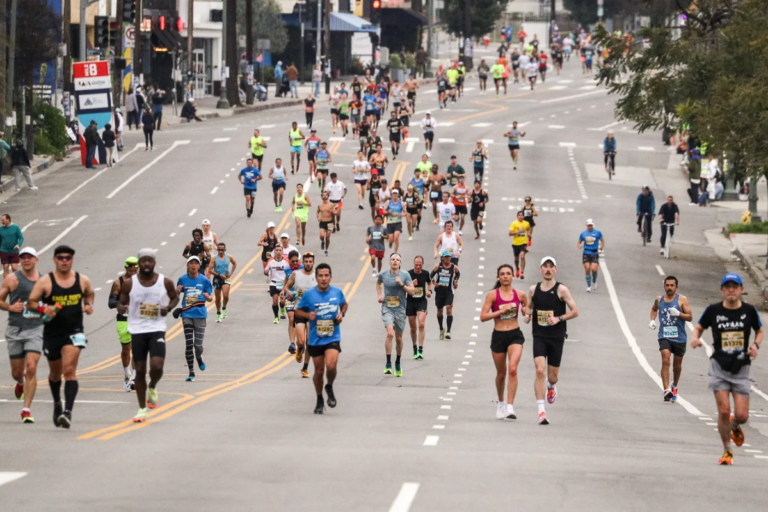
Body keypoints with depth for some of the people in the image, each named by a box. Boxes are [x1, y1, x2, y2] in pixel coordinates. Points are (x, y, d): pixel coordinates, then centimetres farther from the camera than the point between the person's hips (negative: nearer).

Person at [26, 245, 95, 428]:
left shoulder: (83, 281, 2)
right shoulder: (45, 281, -5)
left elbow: (89, 294, 22)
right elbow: (30, 303, -4)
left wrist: (89, 305, 1)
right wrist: (43, 308, -24)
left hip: (74, 332, -1)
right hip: (52, 334, 1)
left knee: (69, 370, -19)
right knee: (55, 373, 17)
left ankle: (68, 411, -25)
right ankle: (57, 403, 45)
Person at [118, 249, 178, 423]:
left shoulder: (165, 282, -1)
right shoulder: (129, 284, -2)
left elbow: (175, 297, 15)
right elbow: (122, 303, 6)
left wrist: (169, 307, -6)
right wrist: (121, 308, -18)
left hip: (157, 330, -1)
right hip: (137, 330, 1)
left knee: (157, 366, -18)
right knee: (140, 370, 3)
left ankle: (152, 388, 17)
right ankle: (142, 409, 15)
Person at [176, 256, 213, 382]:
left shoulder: (204, 280, 0)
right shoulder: (182, 279, 3)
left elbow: (211, 297, 5)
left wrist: (208, 297, -18)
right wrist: (177, 291, -11)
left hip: (200, 314, -1)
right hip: (187, 314, 1)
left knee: (198, 344, -7)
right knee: (189, 343, -4)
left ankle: (199, 357, 30)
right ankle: (191, 372, 7)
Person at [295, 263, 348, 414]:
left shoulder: (337, 292, -3)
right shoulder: (309, 294, -8)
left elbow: (344, 304, 17)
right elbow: (298, 311, 3)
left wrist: (341, 314, -3)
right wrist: (308, 315, -18)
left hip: (333, 338, -1)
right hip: (315, 340, 1)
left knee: (331, 365, -22)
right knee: (319, 371, 9)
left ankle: (329, 388, 10)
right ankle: (319, 400, 32)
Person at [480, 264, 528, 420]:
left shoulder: (520, 295, 2)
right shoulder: (493, 295, -4)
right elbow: (483, 316, -10)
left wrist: (526, 311, -2)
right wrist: (501, 311, -18)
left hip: (515, 335, 0)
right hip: (498, 336, 0)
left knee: (512, 369, -19)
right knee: (501, 373, 13)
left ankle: (510, 407, -19)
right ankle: (501, 402, 38)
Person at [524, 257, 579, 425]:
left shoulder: (561, 290, -4)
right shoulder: (533, 290, 5)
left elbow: (575, 311, -3)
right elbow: (529, 307, 21)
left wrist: (559, 319, -17)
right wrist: (527, 315, -2)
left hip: (557, 337, -1)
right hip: (539, 336, 1)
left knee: (552, 376, 7)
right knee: (540, 370, -17)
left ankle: (551, 387, 47)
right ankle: (541, 411, -17)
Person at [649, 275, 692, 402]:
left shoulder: (682, 300, -4)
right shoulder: (659, 299, 5)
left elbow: (690, 317, -7)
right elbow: (654, 308, 28)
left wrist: (678, 314, -24)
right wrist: (652, 320, 11)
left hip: (679, 338, 0)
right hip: (664, 336, 0)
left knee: (677, 365, 13)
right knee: (665, 361, -20)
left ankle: (674, 387, 40)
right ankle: (666, 390, -26)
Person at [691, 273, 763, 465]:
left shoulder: (749, 311, -1)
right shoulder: (713, 310, -3)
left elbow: (760, 331, 14)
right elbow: (699, 327, 11)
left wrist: (756, 345, -6)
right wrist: (695, 337, -11)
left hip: (741, 369, 1)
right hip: (719, 366, -1)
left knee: (742, 415, -5)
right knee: (724, 410, -10)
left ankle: (734, 427, 34)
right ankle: (727, 451, 8)